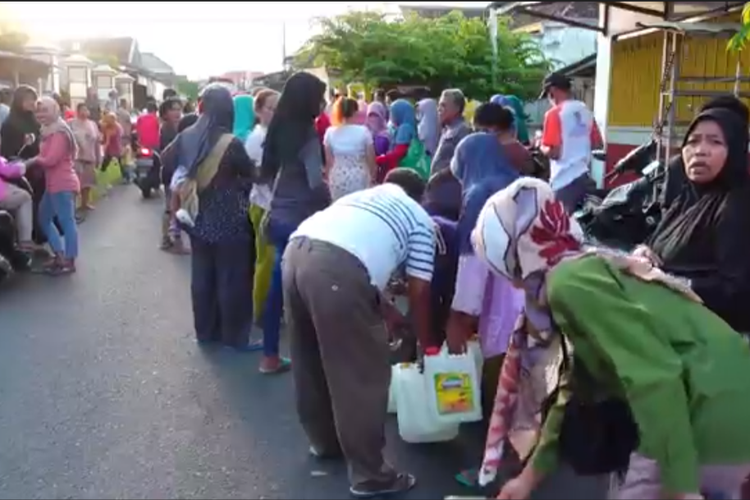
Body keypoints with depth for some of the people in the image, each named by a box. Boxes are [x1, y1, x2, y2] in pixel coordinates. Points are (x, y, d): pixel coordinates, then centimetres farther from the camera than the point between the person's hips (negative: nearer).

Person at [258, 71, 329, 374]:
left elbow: (266, 173, 14)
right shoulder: (307, 134, -18)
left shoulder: (280, 129, 6)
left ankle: (271, 357, 23)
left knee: (278, 287, 14)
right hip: (300, 221, -8)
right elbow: (316, 184, -26)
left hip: (279, 218, 8)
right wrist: (330, 205, -9)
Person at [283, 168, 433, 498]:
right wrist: (426, 344, 30)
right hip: (336, 268, -7)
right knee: (363, 376, 5)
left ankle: (325, 441, 42)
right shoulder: (420, 220, 21)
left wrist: (385, 309, 46)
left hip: (296, 251, 7)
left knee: (311, 361, 23)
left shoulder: (363, 196, 38)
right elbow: (419, 291, 17)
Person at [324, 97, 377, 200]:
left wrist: (327, 177, 16)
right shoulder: (363, 131, -9)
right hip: (359, 177, -2)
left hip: (338, 178, 2)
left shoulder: (330, 132, -3)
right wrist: (373, 175, 13)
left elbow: (329, 160, 2)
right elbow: (370, 158, -3)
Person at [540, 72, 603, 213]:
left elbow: (553, 152, -17)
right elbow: (598, 144, 15)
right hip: (585, 177, 7)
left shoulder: (555, 113, -12)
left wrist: (541, 145, 3)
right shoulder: (586, 111, 9)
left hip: (565, 181, -7)